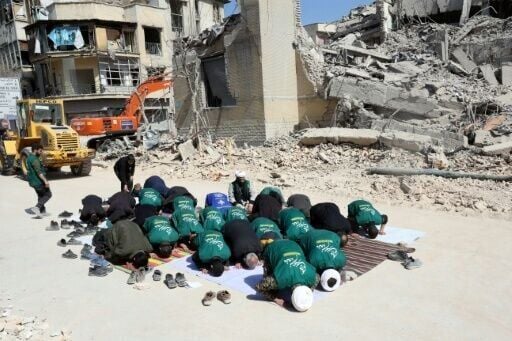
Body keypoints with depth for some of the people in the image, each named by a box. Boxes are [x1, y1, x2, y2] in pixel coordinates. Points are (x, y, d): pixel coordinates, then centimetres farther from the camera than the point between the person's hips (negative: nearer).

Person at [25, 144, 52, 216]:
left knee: (41, 195, 18)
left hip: (33, 181, 10)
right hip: (38, 181, -10)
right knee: (48, 194, -2)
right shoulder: (34, 159, -19)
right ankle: (37, 207, -14)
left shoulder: (29, 158, 14)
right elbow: (38, 172, -28)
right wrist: (45, 181, -34)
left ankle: (42, 211, 21)